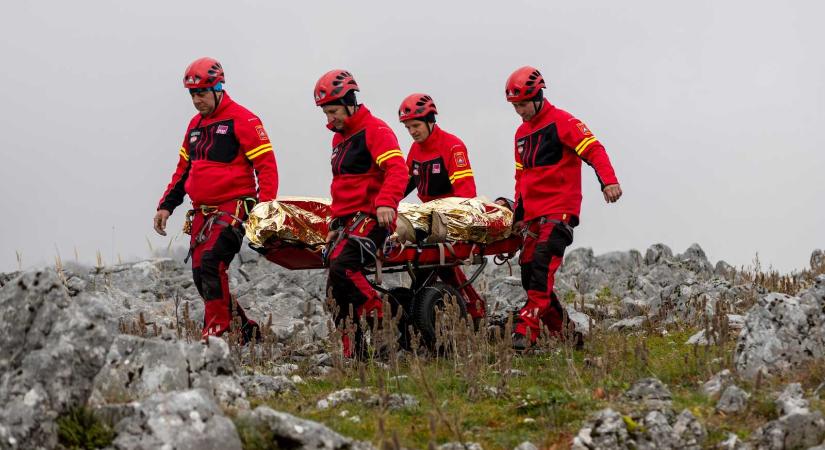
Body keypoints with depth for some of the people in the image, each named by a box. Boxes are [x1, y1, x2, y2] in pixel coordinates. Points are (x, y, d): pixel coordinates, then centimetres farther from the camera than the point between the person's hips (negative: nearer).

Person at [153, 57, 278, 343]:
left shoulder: (241, 120, -7)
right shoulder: (195, 125, 18)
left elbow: (266, 164, -10)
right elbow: (184, 169, 26)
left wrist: (265, 206, -19)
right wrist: (167, 205, 17)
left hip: (233, 207, -8)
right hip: (202, 212, 8)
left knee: (211, 264, -22)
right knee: (200, 274, 2)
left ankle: (216, 332, -17)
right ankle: (246, 327, 11)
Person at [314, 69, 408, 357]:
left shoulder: (375, 131, -6)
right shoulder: (339, 138, 24)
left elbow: (397, 170, -20)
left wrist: (385, 203, -34)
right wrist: (335, 224, 32)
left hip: (371, 217, -9)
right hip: (347, 221, 9)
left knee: (342, 268, -28)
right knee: (338, 289, 1)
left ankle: (380, 318, -18)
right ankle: (352, 352, 3)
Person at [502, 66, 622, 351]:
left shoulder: (561, 122, -4)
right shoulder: (522, 133, 21)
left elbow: (593, 149, -15)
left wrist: (608, 180, -30)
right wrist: (518, 212, 23)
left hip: (560, 210, -9)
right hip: (533, 214, 9)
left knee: (542, 266, -22)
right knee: (529, 274, 3)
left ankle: (527, 330, -29)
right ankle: (565, 334, 11)